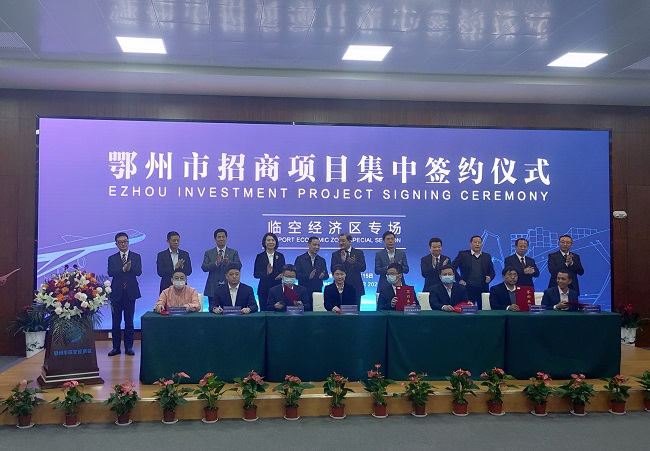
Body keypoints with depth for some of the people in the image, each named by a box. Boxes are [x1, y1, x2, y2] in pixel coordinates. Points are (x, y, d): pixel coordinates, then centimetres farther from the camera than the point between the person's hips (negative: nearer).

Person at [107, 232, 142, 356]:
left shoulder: (136, 257, 7)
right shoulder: (112, 258, 8)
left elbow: (139, 272, -9)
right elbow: (110, 273, -9)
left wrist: (130, 268, -29)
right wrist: (123, 269, -24)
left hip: (130, 292, -1)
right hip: (116, 293, 1)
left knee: (129, 321, 4)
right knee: (116, 322, 4)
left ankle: (129, 347, 11)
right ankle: (116, 347, 12)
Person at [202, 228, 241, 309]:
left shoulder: (234, 253, 8)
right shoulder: (208, 253, 9)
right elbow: (204, 268, -4)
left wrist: (228, 262, -24)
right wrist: (216, 263, -22)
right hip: (213, 288, 1)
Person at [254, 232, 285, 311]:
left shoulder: (280, 256, 7)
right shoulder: (260, 256, 2)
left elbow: (283, 271, 9)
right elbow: (256, 274, -3)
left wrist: (282, 275, -14)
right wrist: (266, 273, -21)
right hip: (264, 288, -1)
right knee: (263, 310, 0)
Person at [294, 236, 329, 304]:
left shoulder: (322, 260, 13)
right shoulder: (300, 259, 1)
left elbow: (326, 275, 9)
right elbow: (296, 274, -8)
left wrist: (322, 276, -14)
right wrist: (308, 276, -23)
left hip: (318, 292, 3)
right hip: (303, 292, -3)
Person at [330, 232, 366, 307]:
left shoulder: (358, 252, 6)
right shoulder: (335, 254, 6)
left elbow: (363, 268, -4)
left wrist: (354, 262, -24)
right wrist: (342, 261, -21)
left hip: (355, 288, 0)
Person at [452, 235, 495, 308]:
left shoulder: (487, 256, 14)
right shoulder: (463, 254, 4)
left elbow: (492, 272, 17)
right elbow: (452, 268, 3)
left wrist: (490, 277, -4)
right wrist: (459, 280, -4)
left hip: (483, 289, 3)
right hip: (468, 289, -3)